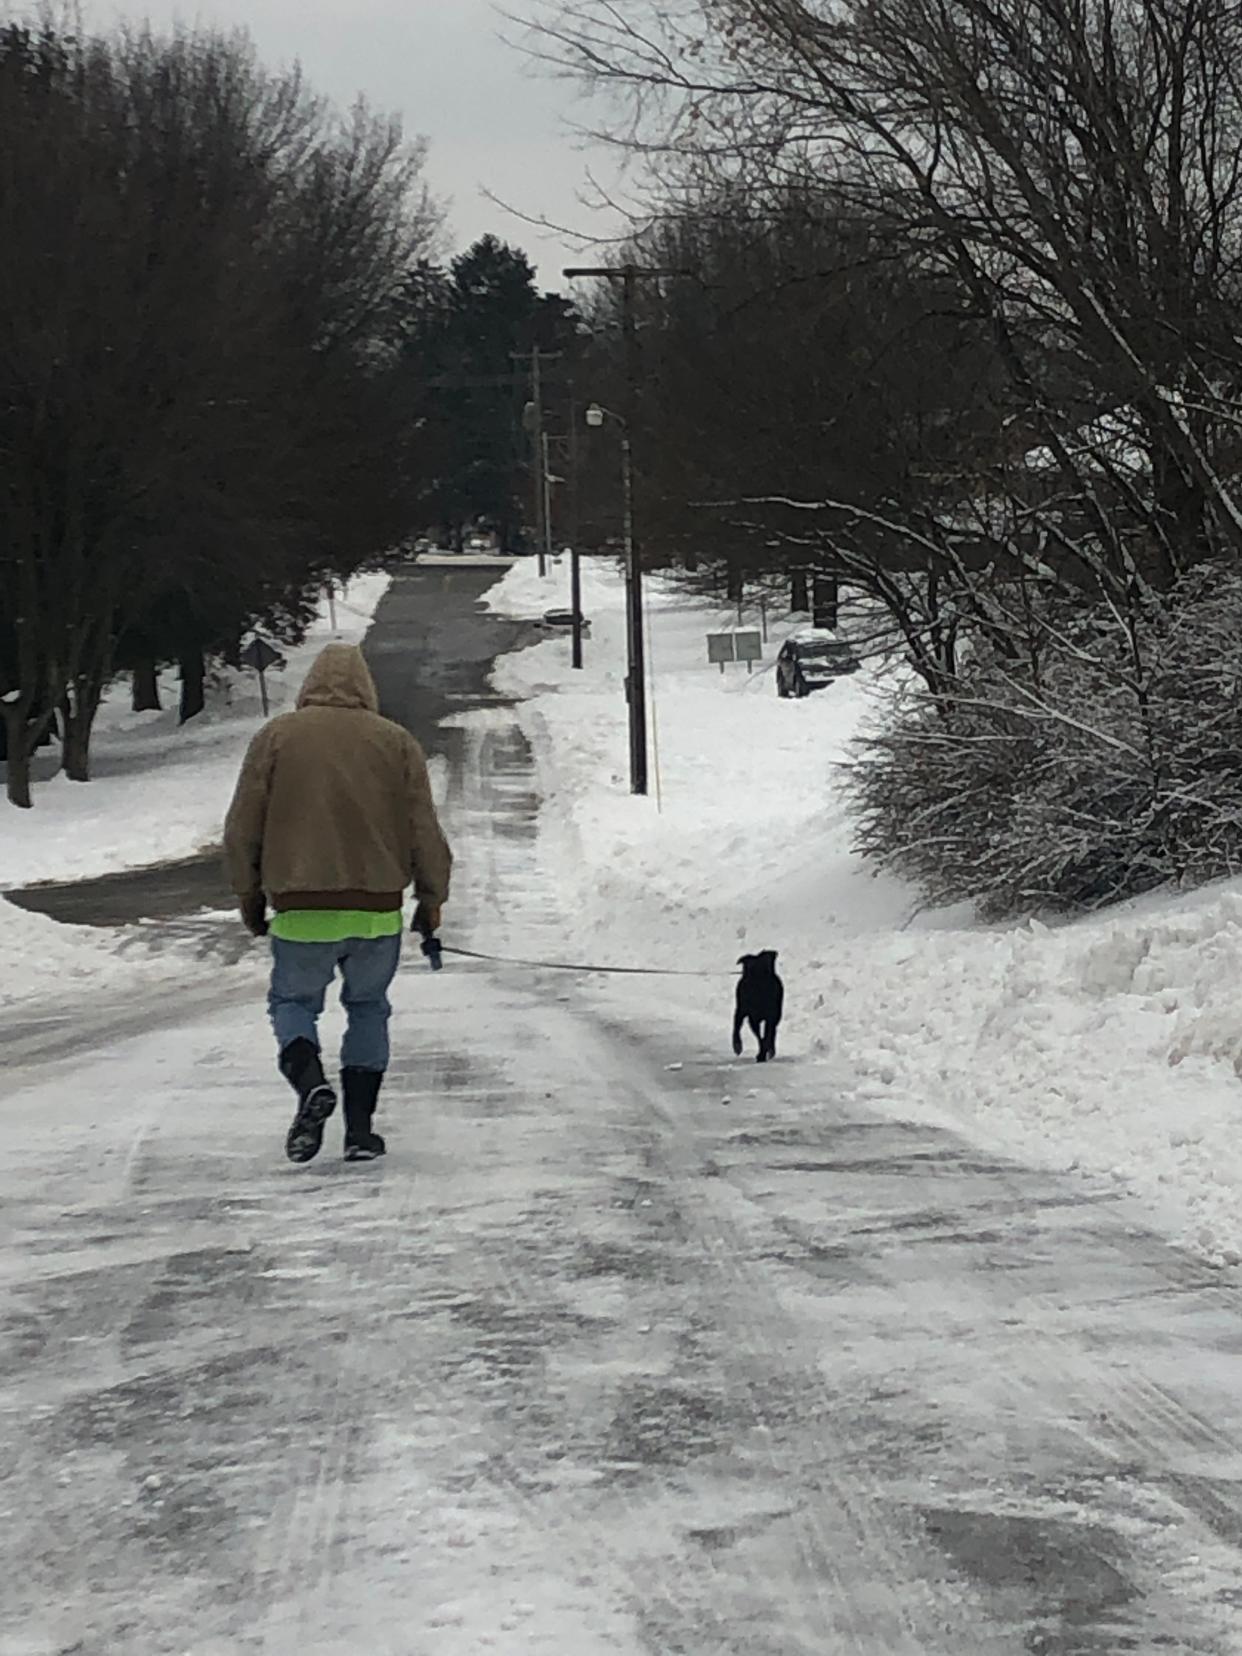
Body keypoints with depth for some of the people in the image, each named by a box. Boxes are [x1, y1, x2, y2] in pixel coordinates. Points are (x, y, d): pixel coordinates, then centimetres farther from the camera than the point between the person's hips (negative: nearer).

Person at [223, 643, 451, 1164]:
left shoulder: (276, 737, 2)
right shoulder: (396, 742, 4)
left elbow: (242, 829, 4)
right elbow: (424, 832, 4)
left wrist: (248, 895, 17)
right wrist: (432, 897, 16)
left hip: (301, 911, -1)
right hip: (377, 911, 1)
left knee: (293, 1002, 15)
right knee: (368, 1008, 17)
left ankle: (310, 1083, -14)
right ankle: (359, 1127, 9)